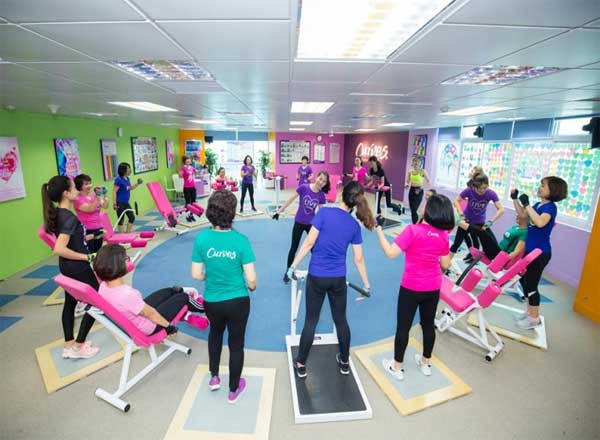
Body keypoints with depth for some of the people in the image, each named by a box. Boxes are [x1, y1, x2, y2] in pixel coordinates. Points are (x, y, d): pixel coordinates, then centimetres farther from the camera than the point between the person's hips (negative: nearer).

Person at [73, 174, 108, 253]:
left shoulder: (93, 195, 7)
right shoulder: (78, 199, -10)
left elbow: (105, 206, 3)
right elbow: (90, 209, -22)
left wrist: (105, 196, -12)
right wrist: (98, 197, -30)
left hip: (98, 229, 6)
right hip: (87, 231, -6)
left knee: (98, 252, 13)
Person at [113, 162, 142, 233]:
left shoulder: (127, 178, 7)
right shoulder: (118, 179, -17)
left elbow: (130, 188, 22)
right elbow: (114, 191, -19)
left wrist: (137, 183, 6)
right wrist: (115, 203, -24)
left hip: (126, 203, 9)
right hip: (120, 203, -9)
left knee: (132, 218, 13)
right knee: (121, 220, 1)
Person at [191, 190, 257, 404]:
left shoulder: (201, 238, -14)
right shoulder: (240, 240, -20)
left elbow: (196, 275, -6)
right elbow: (251, 279, -17)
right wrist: (251, 288, 6)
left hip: (211, 301, 3)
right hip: (237, 302, -2)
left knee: (216, 332, 34)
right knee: (236, 343, 19)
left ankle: (214, 377, 44)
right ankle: (233, 390, 38)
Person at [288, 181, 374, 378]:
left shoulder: (324, 212, -12)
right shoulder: (354, 226, -1)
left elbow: (309, 243, -14)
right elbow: (359, 259, 3)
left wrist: (293, 266, -6)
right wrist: (366, 283, 15)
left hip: (317, 276, -2)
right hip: (338, 278, 3)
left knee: (311, 321, 10)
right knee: (341, 320, 19)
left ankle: (301, 365, 24)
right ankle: (344, 362, 35)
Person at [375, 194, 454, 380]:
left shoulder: (413, 230, -21)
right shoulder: (443, 235, -3)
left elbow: (390, 253, -23)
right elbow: (446, 265, 5)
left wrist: (379, 231, -13)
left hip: (411, 288, -5)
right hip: (433, 288, 5)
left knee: (403, 327, 10)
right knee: (428, 324, 21)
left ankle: (397, 367, 26)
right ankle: (426, 363, 41)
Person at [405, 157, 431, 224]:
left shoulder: (422, 171, -9)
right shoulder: (410, 171, 4)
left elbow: (428, 182, -6)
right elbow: (407, 181, 12)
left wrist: (422, 186, -22)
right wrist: (407, 184, -10)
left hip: (419, 191, -5)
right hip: (411, 190, 5)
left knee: (414, 210, -13)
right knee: (412, 210, 8)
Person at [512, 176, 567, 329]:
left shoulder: (551, 207, -17)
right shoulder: (538, 204, 5)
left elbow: (540, 222, -36)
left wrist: (527, 203, -31)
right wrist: (515, 199, 11)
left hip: (540, 253, -8)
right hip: (530, 250, 8)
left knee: (531, 284, 0)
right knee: (524, 281, 17)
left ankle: (535, 318, 15)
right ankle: (530, 311, 33)